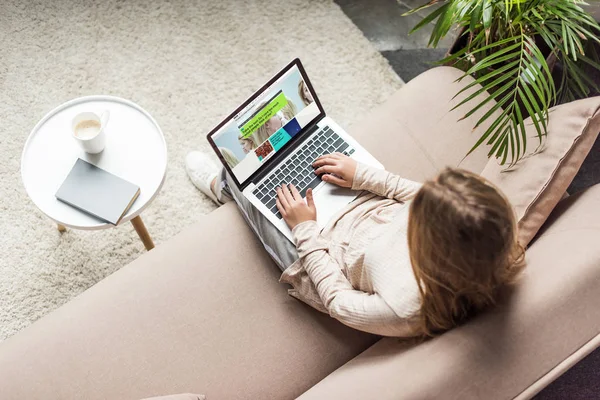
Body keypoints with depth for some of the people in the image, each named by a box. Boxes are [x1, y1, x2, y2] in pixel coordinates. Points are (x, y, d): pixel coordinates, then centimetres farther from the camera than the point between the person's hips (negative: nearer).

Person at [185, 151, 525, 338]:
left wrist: (305, 230, -18)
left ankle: (223, 186, 50)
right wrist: (363, 174, -6)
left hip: (318, 257, -5)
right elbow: (422, 195, -7)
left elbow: (338, 301, -24)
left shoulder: (407, 308, -44)